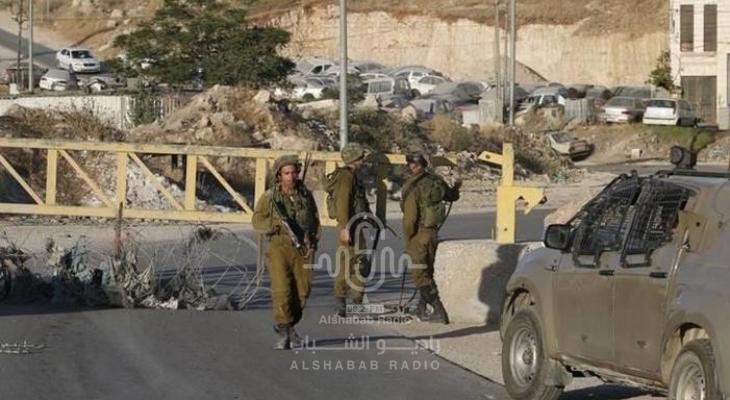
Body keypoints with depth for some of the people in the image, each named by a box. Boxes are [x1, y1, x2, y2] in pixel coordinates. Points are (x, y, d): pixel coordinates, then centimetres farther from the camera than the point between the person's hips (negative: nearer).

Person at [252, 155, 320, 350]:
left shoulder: (306, 195, 7)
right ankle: (283, 334, -9)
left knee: (302, 291, 3)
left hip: (302, 250, 3)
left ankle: (289, 325, 24)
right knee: (282, 290, -13)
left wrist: (313, 243, 0)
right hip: (279, 247, -3)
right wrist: (276, 223, -24)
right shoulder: (269, 197, -2)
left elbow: (315, 221, 12)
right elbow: (257, 221, -7)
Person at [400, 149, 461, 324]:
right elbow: (451, 196, 21)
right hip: (433, 231, 8)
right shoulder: (436, 181, 2)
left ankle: (439, 312, -10)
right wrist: (456, 188, 44)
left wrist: (408, 241, -7)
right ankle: (422, 308, 30)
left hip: (419, 233, -7)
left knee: (419, 274, -3)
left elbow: (410, 218, -19)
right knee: (427, 271, 19)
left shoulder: (412, 188, -18)